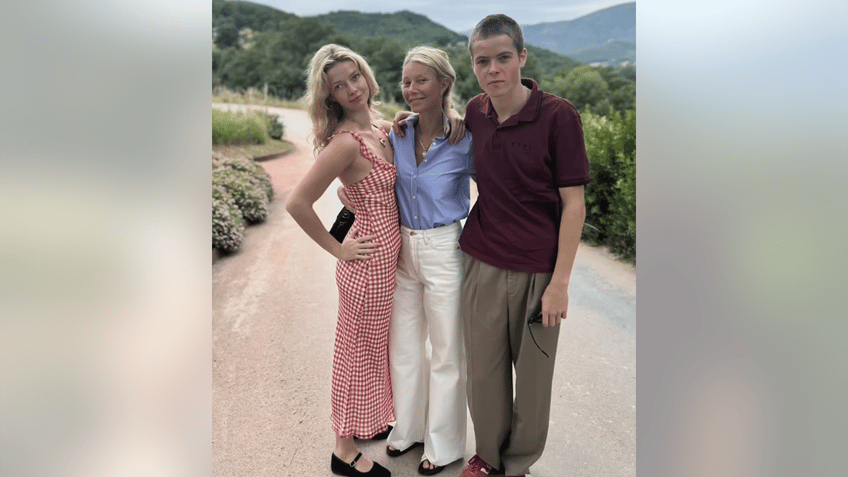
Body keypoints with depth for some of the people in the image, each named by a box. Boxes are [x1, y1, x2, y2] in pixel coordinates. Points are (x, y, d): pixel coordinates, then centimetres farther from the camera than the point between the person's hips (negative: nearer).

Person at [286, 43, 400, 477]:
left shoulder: (377, 129, 4)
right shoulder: (345, 142, -22)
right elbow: (297, 203, -23)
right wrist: (337, 249, -15)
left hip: (386, 256, 8)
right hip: (369, 261, -8)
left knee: (374, 347, 24)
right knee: (360, 352, 8)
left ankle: (368, 421, 47)